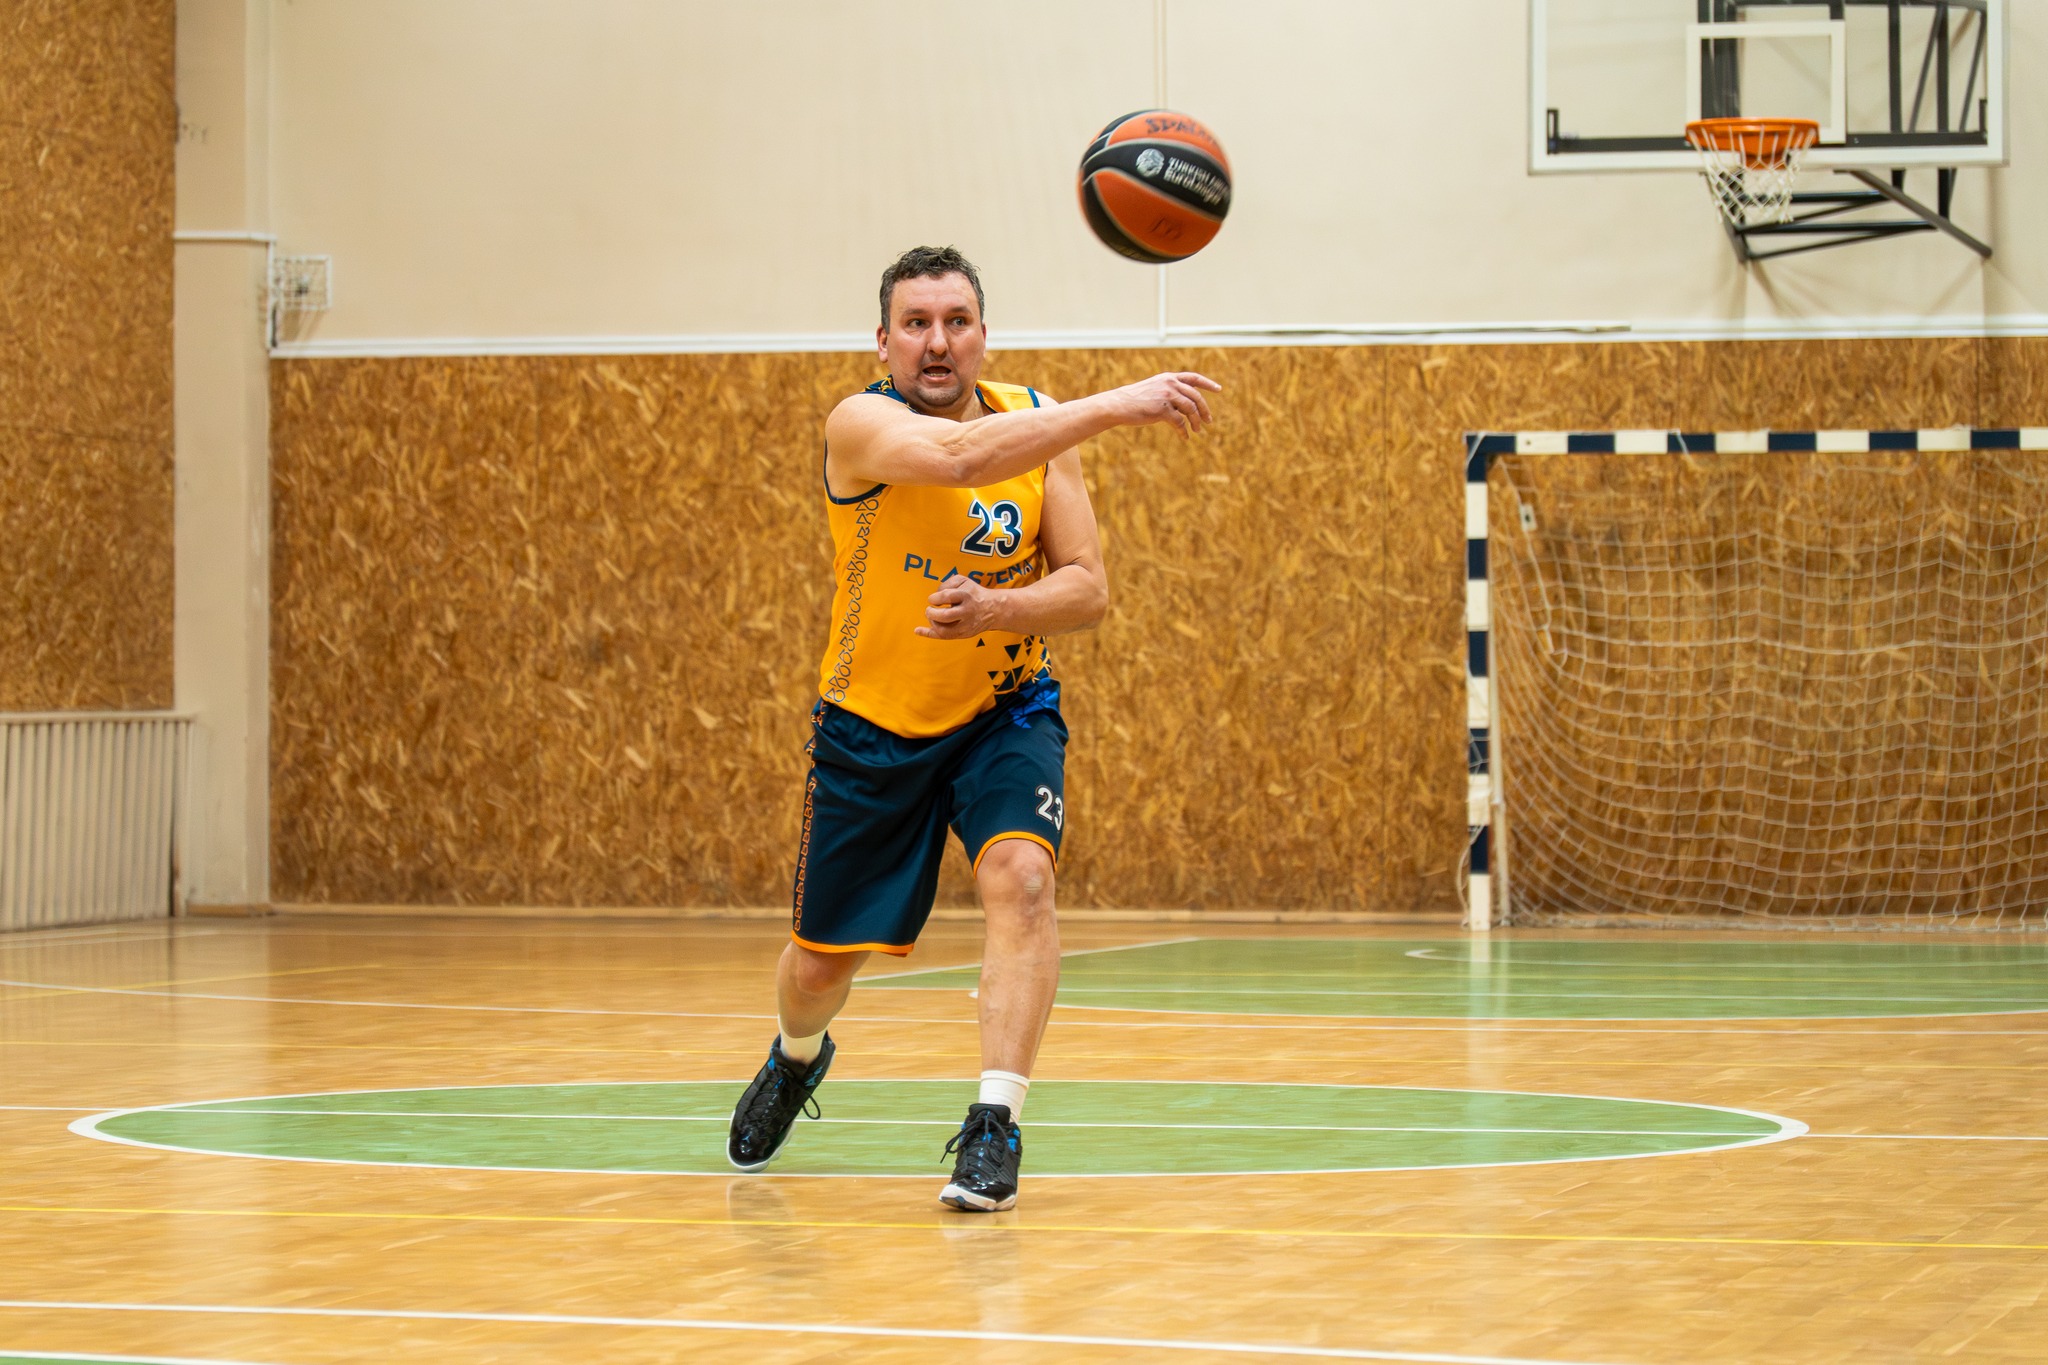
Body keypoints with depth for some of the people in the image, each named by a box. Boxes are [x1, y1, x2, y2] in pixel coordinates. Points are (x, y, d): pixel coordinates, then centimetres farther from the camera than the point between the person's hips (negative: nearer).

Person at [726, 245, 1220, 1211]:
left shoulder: (1035, 420, -8)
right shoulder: (861, 425, -22)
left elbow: (1088, 589, -9)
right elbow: (959, 455, -45)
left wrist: (997, 609, -30)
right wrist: (1113, 406, -53)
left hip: (1004, 712, 2)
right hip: (872, 724, -2)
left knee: (1020, 878, -27)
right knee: (820, 961, 11)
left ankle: (996, 1126, -24)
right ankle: (797, 1059, 47)